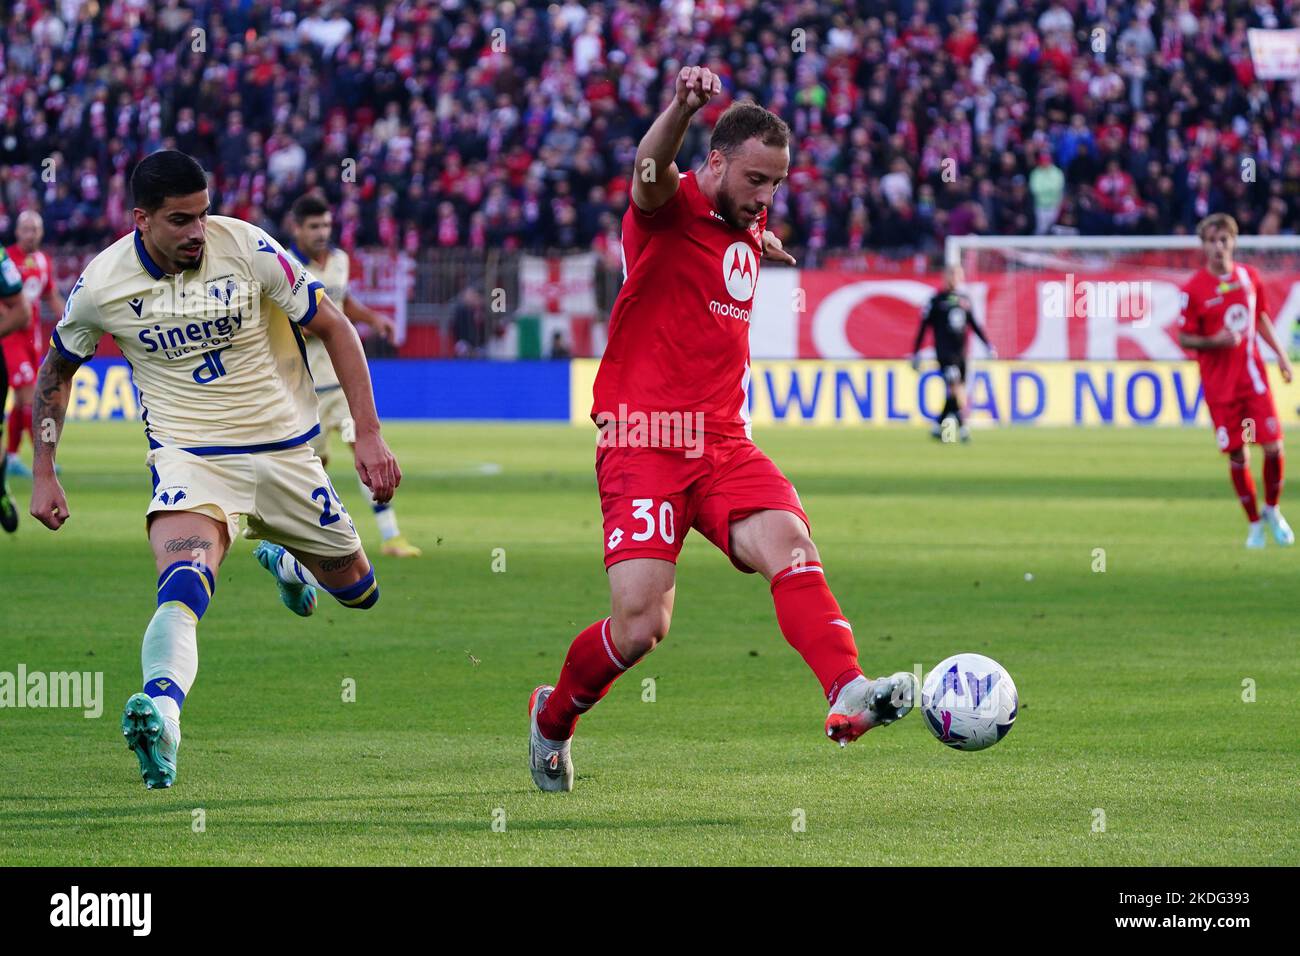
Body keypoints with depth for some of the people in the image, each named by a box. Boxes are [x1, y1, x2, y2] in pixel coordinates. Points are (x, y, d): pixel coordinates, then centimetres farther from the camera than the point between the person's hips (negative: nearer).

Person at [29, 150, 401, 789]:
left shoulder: (248, 249, -14)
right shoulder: (103, 282, -10)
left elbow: (334, 328, -4)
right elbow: (56, 370, 10)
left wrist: (368, 435, -10)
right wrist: (43, 475, 7)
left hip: (284, 450, 2)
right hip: (189, 460, -2)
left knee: (356, 589, 17)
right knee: (183, 585, -32)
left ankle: (286, 563, 51)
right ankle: (160, 718, -53)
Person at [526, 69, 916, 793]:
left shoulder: (748, 226, 14)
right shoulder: (672, 207, -8)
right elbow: (652, 173, -36)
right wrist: (684, 105, -52)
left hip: (724, 444, 6)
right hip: (644, 441, -6)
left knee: (791, 543, -23)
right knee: (639, 627, -12)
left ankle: (849, 694, -40)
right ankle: (554, 717, 17)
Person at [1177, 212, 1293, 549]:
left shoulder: (1249, 277, 3)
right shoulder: (1194, 289, -9)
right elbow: (1184, 338, -4)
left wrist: (1280, 353, 14)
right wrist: (1214, 341, -22)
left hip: (1253, 375, 3)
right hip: (1219, 384, -3)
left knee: (1273, 447, -5)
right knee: (1237, 455, 1)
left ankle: (1272, 510, 20)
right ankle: (1254, 524, 18)